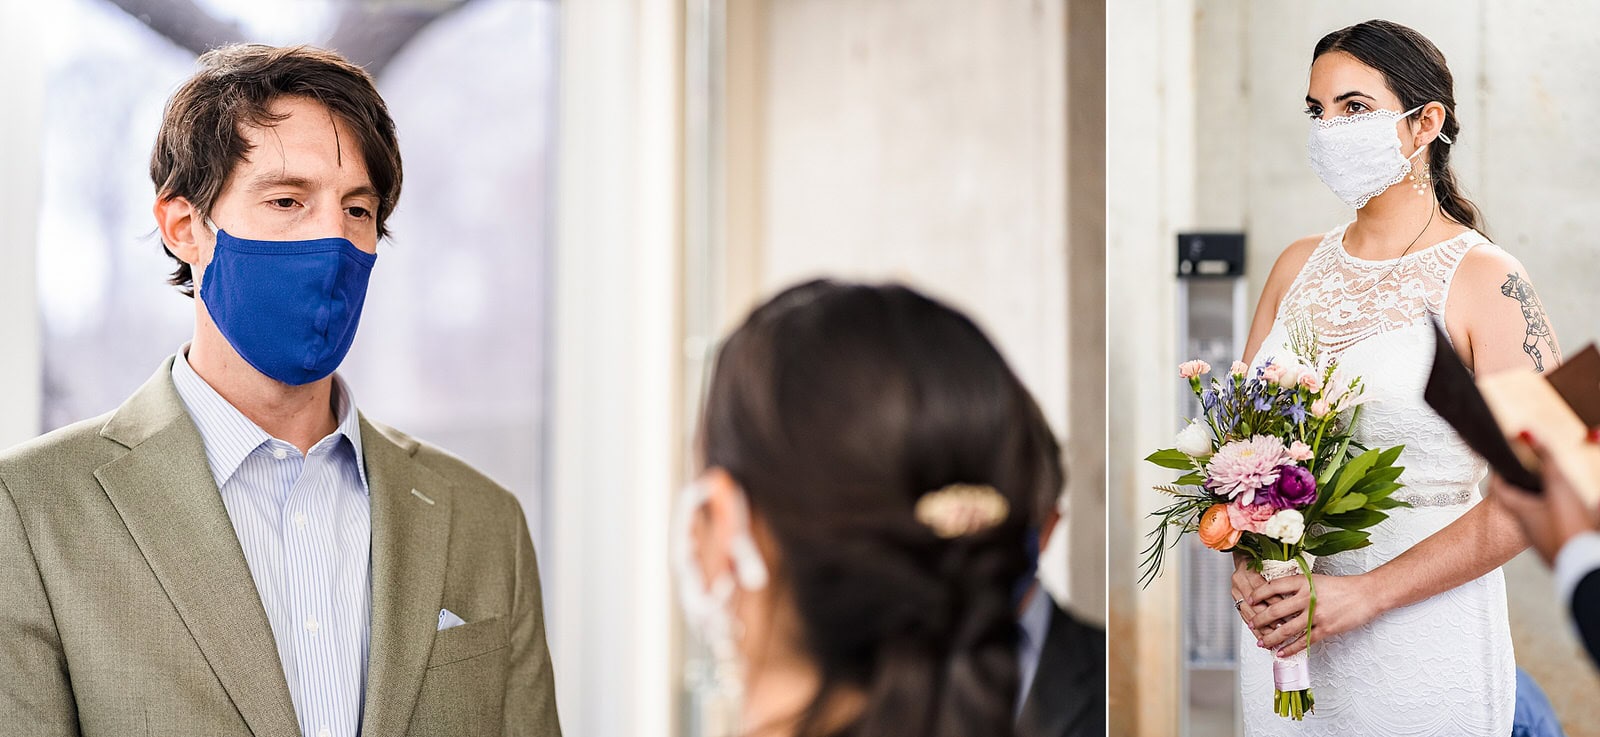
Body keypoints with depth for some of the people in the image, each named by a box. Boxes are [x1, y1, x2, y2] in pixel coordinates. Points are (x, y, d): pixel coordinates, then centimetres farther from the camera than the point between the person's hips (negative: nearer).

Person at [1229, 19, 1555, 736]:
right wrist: (1246, 567, -8)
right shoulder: (1299, 267, 7)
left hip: (1420, 637, -5)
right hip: (1279, 628, 5)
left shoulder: (1486, 280, -10)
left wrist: (1364, 594, -19)